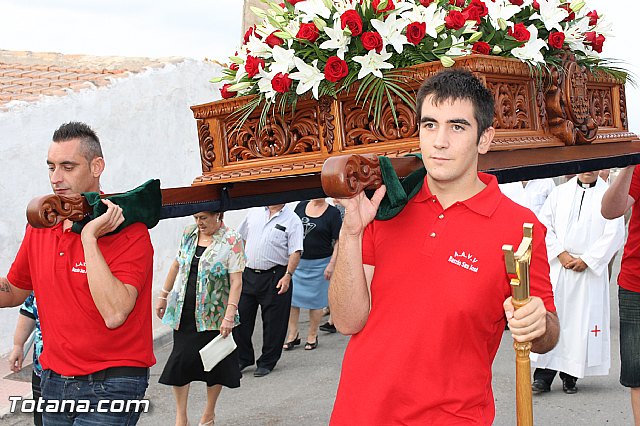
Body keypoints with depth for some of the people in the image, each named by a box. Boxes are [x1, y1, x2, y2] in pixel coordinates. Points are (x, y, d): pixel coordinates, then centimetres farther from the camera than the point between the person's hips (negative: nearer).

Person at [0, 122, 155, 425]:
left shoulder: (129, 232, -16)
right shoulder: (40, 226, 5)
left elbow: (114, 314, -28)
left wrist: (89, 238, -25)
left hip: (111, 385, -6)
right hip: (54, 382, 6)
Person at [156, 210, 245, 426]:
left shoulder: (231, 240, -10)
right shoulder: (189, 233, 5)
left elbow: (236, 281, -14)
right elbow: (177, 265, 16)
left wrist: (229, 316, -21)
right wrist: (163, 295, 16)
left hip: (214, 315, -4)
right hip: (184, 312, 4)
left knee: (215, 363, 8)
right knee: (179, 362, 1)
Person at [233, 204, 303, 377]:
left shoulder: (292, 220, -5)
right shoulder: (253, 213, 9)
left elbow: (295, 252, -11)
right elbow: (242, 239, 18)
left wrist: (288, 275, -20)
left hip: (274, 277, -4)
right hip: (248, 275, 4)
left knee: (273, 323, 4)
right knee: (241, 318, 8)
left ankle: (267, 363, 18)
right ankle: (243, 358, 25)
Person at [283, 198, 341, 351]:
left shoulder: (333, 213, -5)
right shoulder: (301, 206, 6)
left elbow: (338, 241, -7)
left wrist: (332, 264, -15)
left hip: (319, 263, -3)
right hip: (296, 260, 4)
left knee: (315, 300, 5)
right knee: (291, 297, 4)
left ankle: (312, 336, 19)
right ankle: (293, 334, 16)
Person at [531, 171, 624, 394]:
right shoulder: (559, 192, 11)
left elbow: (614, 234, -4)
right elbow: (545, 225, 6)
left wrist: (586, 260, -9)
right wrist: (561, 254, -7)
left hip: (590, 269, -1)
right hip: (558, 266, 1)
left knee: (583, 319, 1)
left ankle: (571, 375, 12)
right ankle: (543, 375, 1)